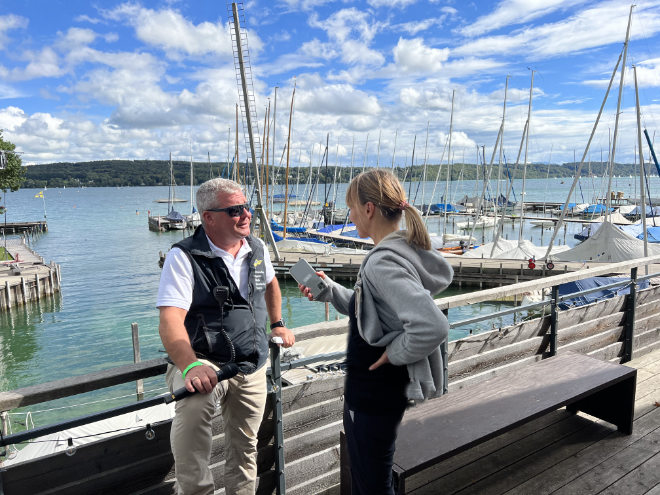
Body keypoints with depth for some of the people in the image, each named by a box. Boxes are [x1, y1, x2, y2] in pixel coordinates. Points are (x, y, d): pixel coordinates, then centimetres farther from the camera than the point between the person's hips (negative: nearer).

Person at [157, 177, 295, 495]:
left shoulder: (257, 249, 4)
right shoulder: (184, 257, -15)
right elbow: (170, 320, -25)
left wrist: (278, 324, 24)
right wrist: (190, 367, -40)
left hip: (252, 366, 6)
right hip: (204, 359, -5)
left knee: (244, 448, 14)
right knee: (193, 404, -37)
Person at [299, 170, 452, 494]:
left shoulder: (383, 262, -27)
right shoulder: (404, 250, 3)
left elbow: (432, 327, -38)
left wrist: (395, 352, -22)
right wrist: (330, 291, 3)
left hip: (373, 393, -10)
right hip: (378, 387, 10)